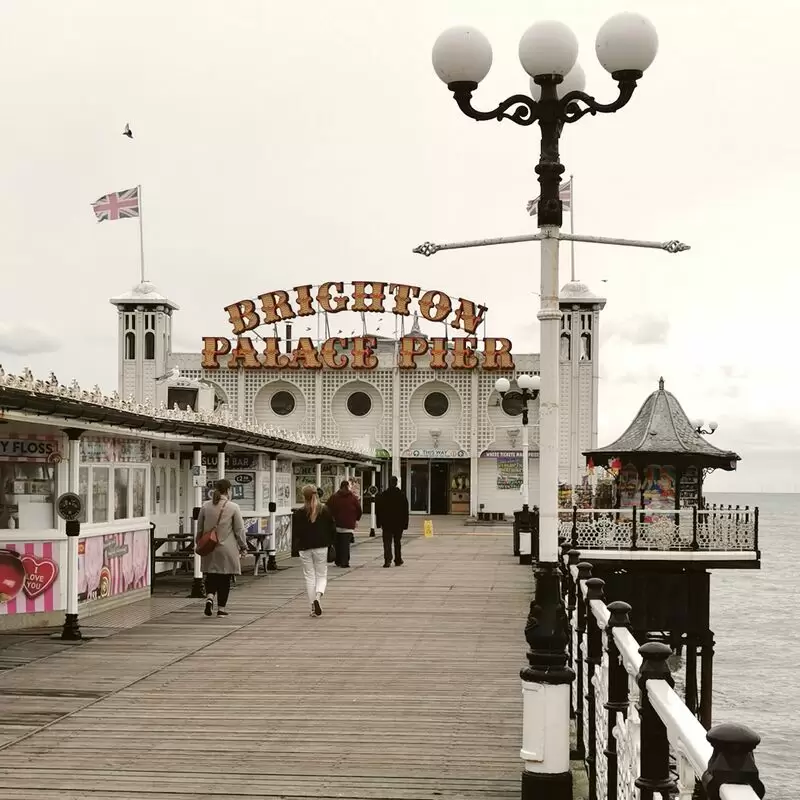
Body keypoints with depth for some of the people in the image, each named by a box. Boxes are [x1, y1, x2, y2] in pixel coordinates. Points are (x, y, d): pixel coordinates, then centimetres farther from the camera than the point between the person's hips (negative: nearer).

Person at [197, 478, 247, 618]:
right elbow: (239, 530, -5)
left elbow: (199, 528, 10)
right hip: (227, 549, -3)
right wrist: (243, 547, 6)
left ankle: (209, 597, -11)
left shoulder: (205, 506, 2)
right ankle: (221, 608, 9)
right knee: (224, 578, 6)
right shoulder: (233, 508, -8)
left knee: (211, 575, 13)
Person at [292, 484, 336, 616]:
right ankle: (318, 596, -19)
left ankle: (313, 607, 6)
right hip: (321, 547, 0)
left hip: (305, 548, 0)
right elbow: (331, 530, 4)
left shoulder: (298, 513, -4)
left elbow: (295, 533, -3)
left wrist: (295, 546, 8)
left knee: (309, 576, 8)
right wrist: (331, 545, 13)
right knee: (322, 575, 9)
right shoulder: (325, 511, -1)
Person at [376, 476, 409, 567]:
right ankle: (398, 560, 19)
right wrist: (405, 523, 4)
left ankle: (387, 560, -18)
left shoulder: (382, 495, -3)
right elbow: (405, 511, 0)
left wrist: (379, 522, 5)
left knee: (387, 542, -2)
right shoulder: (402, 495, -2)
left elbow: (378, 510, -1)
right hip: (399, 523, 1)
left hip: (386, 523, -1)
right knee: (397, 542, 14)